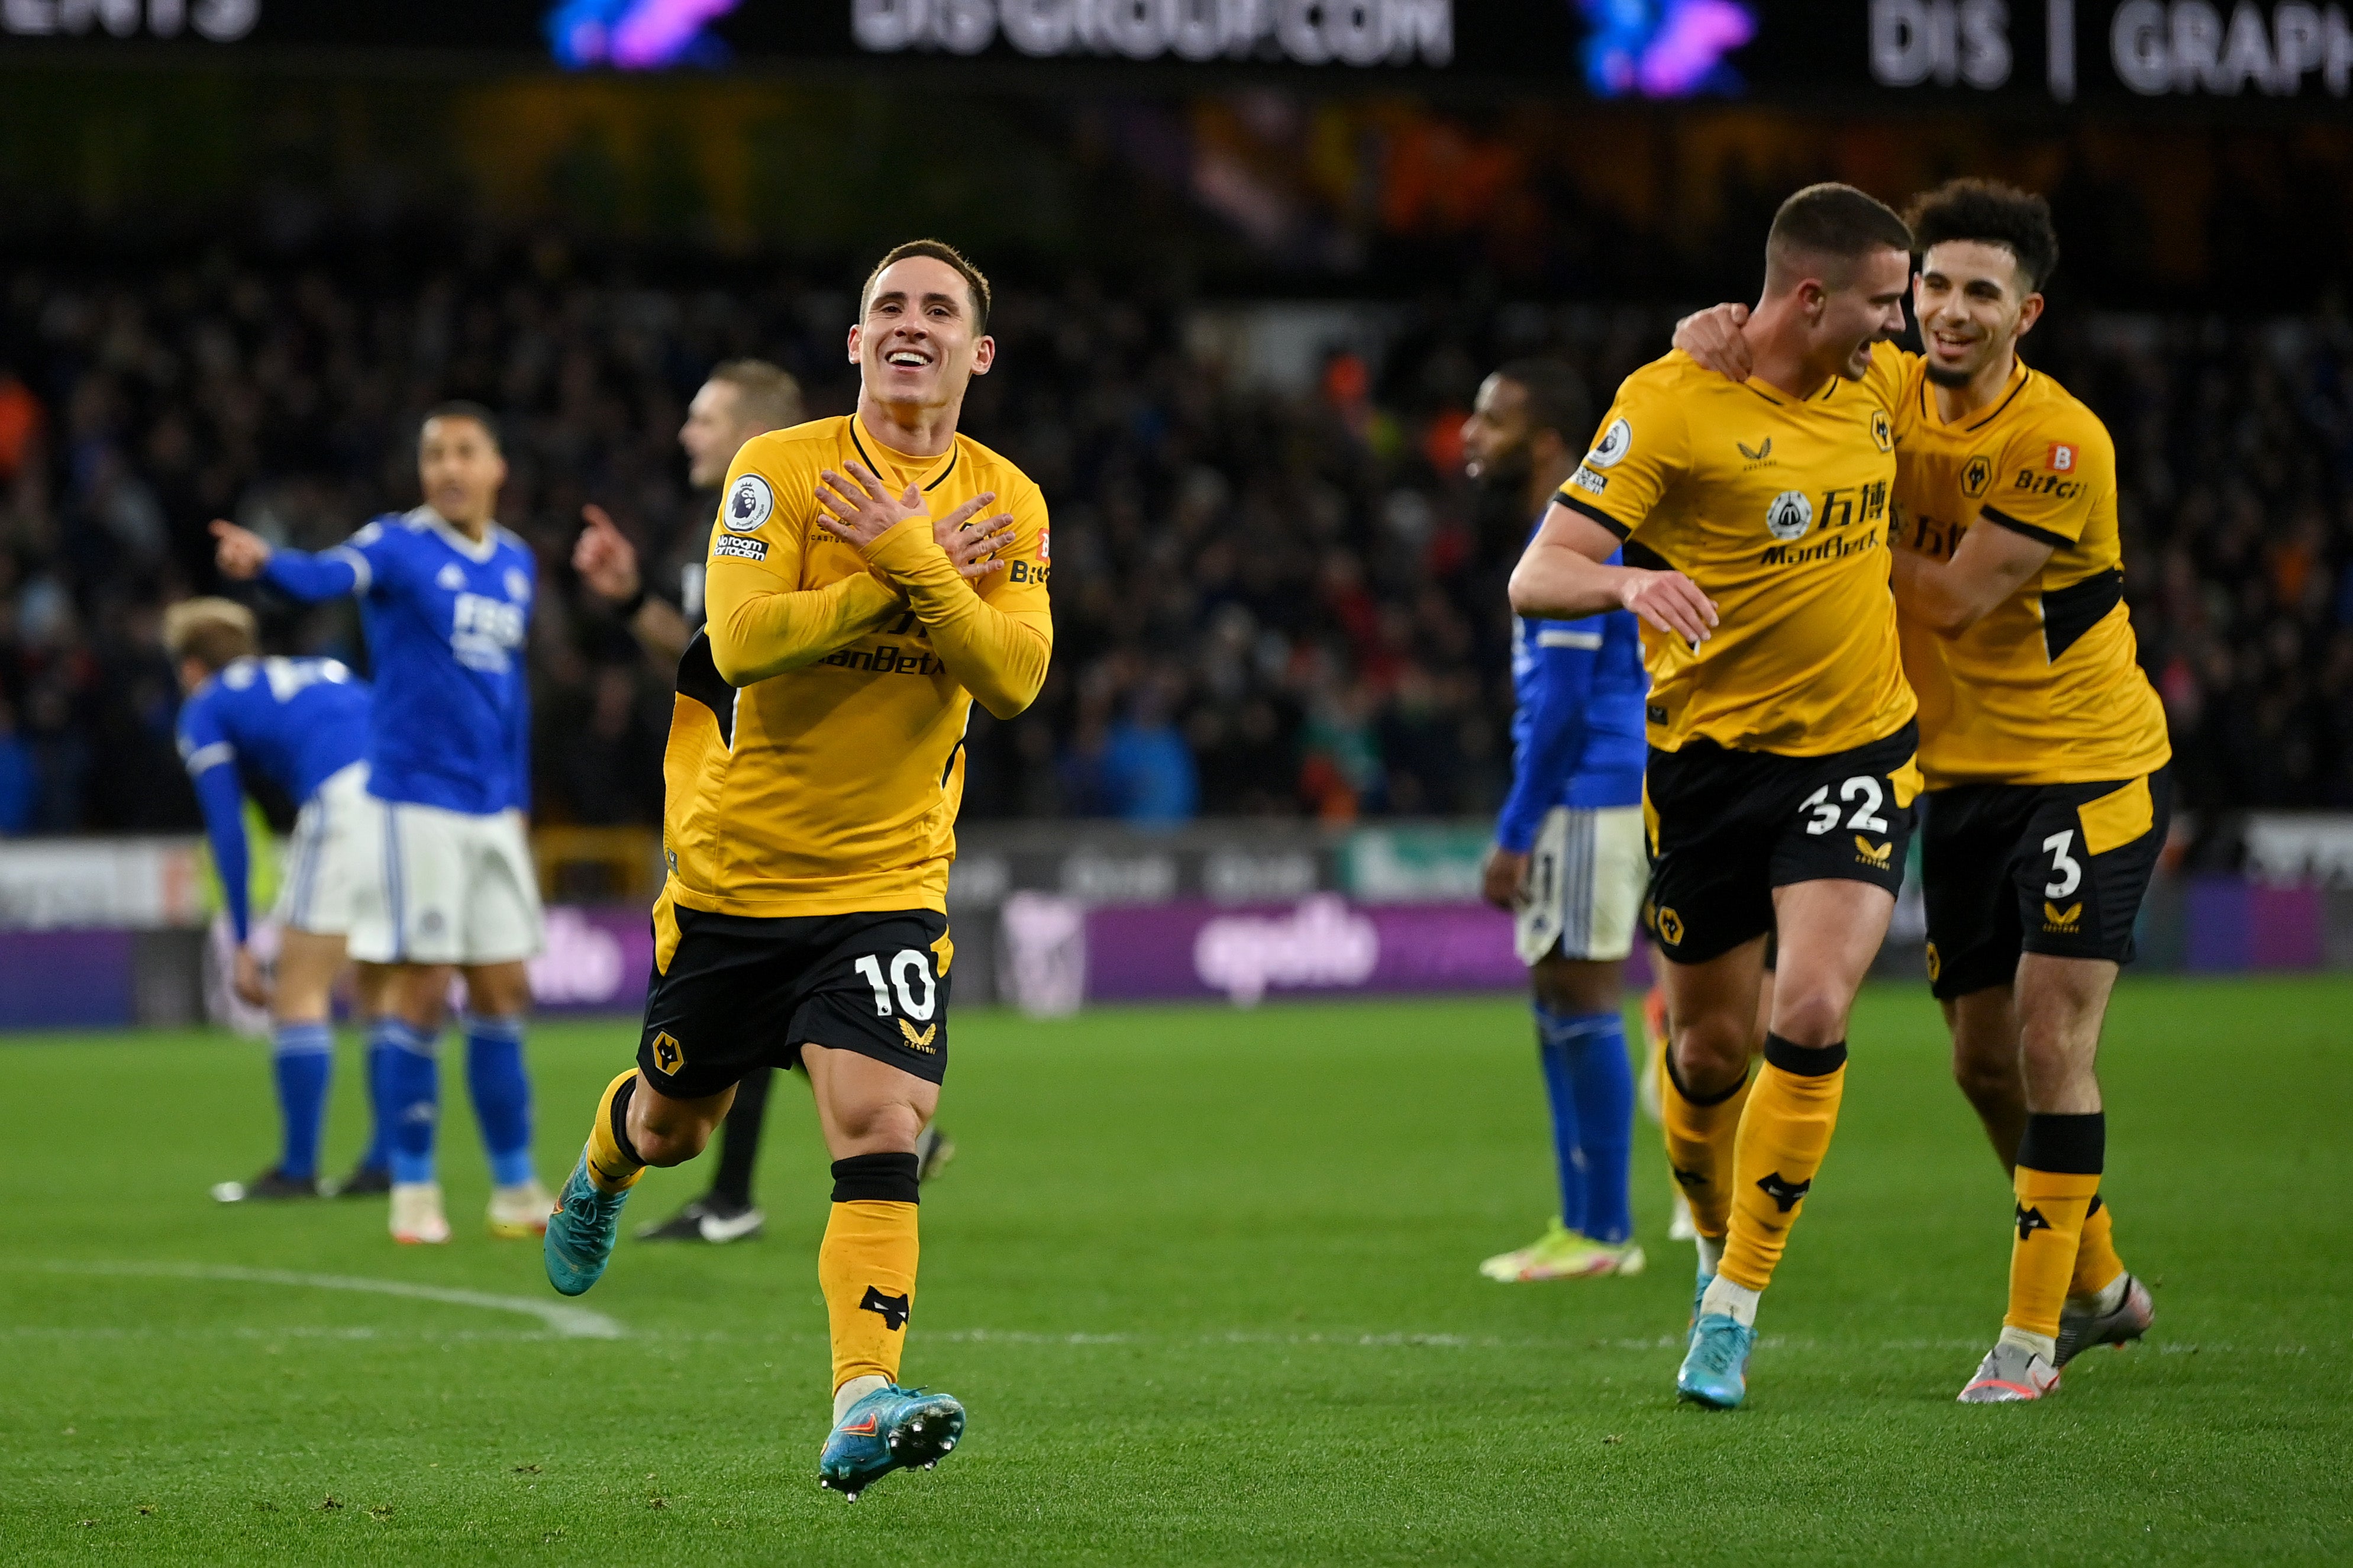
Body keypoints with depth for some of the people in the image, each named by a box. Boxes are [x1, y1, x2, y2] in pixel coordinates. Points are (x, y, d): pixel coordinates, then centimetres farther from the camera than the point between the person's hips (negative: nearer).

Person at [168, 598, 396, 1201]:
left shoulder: (206, 708, 19)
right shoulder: (325, 671, 35)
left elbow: (228, 831, 11)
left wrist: (242, 944, 14)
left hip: (347, 796, -6)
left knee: (301, 990, 5)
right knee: (384, 987, 17)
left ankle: (297, 1169, 5)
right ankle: (386, 1163, 16)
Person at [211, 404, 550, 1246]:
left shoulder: (516, 564, 12)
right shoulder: (399, 545, -7)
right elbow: (330, 575, -28)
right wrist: (267, 562, -50)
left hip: (495, 809, 5)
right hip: (416, 803, -5)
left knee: (502, 995, 8)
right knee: (422, 994, -4)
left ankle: (514, 1189, 17)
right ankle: (414, 1190, 5)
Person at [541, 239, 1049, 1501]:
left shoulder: (1007, 505, 1)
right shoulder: (779, 470, -8)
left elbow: (1014, 677, -12)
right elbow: (739, 641, -21)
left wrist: (911, 556, -22)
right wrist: (904, 579, -21)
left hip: (888, 885, 1)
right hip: (737, 868, 0)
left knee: (879, 1126, -19)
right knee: (672, 1124, 16)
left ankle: (862, 1407, -25)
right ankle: (601, 1172, 53)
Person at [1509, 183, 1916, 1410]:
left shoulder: (1877, 384, 3)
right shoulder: (1671, 404, -14)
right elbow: (1536, 578, -19)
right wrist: (1629, 582, -39)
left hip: (1857, 748, 2)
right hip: (1709, 756, -2)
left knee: (1812, 1011, -17)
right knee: (1711, 1044, 7)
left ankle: (1733, 1310, -7)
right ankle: (1717, 1247, 37)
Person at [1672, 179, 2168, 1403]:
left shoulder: (2061, 446, -20)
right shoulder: (1887, 395, -2)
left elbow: (1950, 600, -21)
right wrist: (1717, 335, -15)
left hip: (2090, 769, -6)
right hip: (1962, 774, 6)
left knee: (2051, 1039, -14)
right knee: (1983, 1060, 9)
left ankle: (2033, 1329, -7)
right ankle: (2098, 1283, 29)